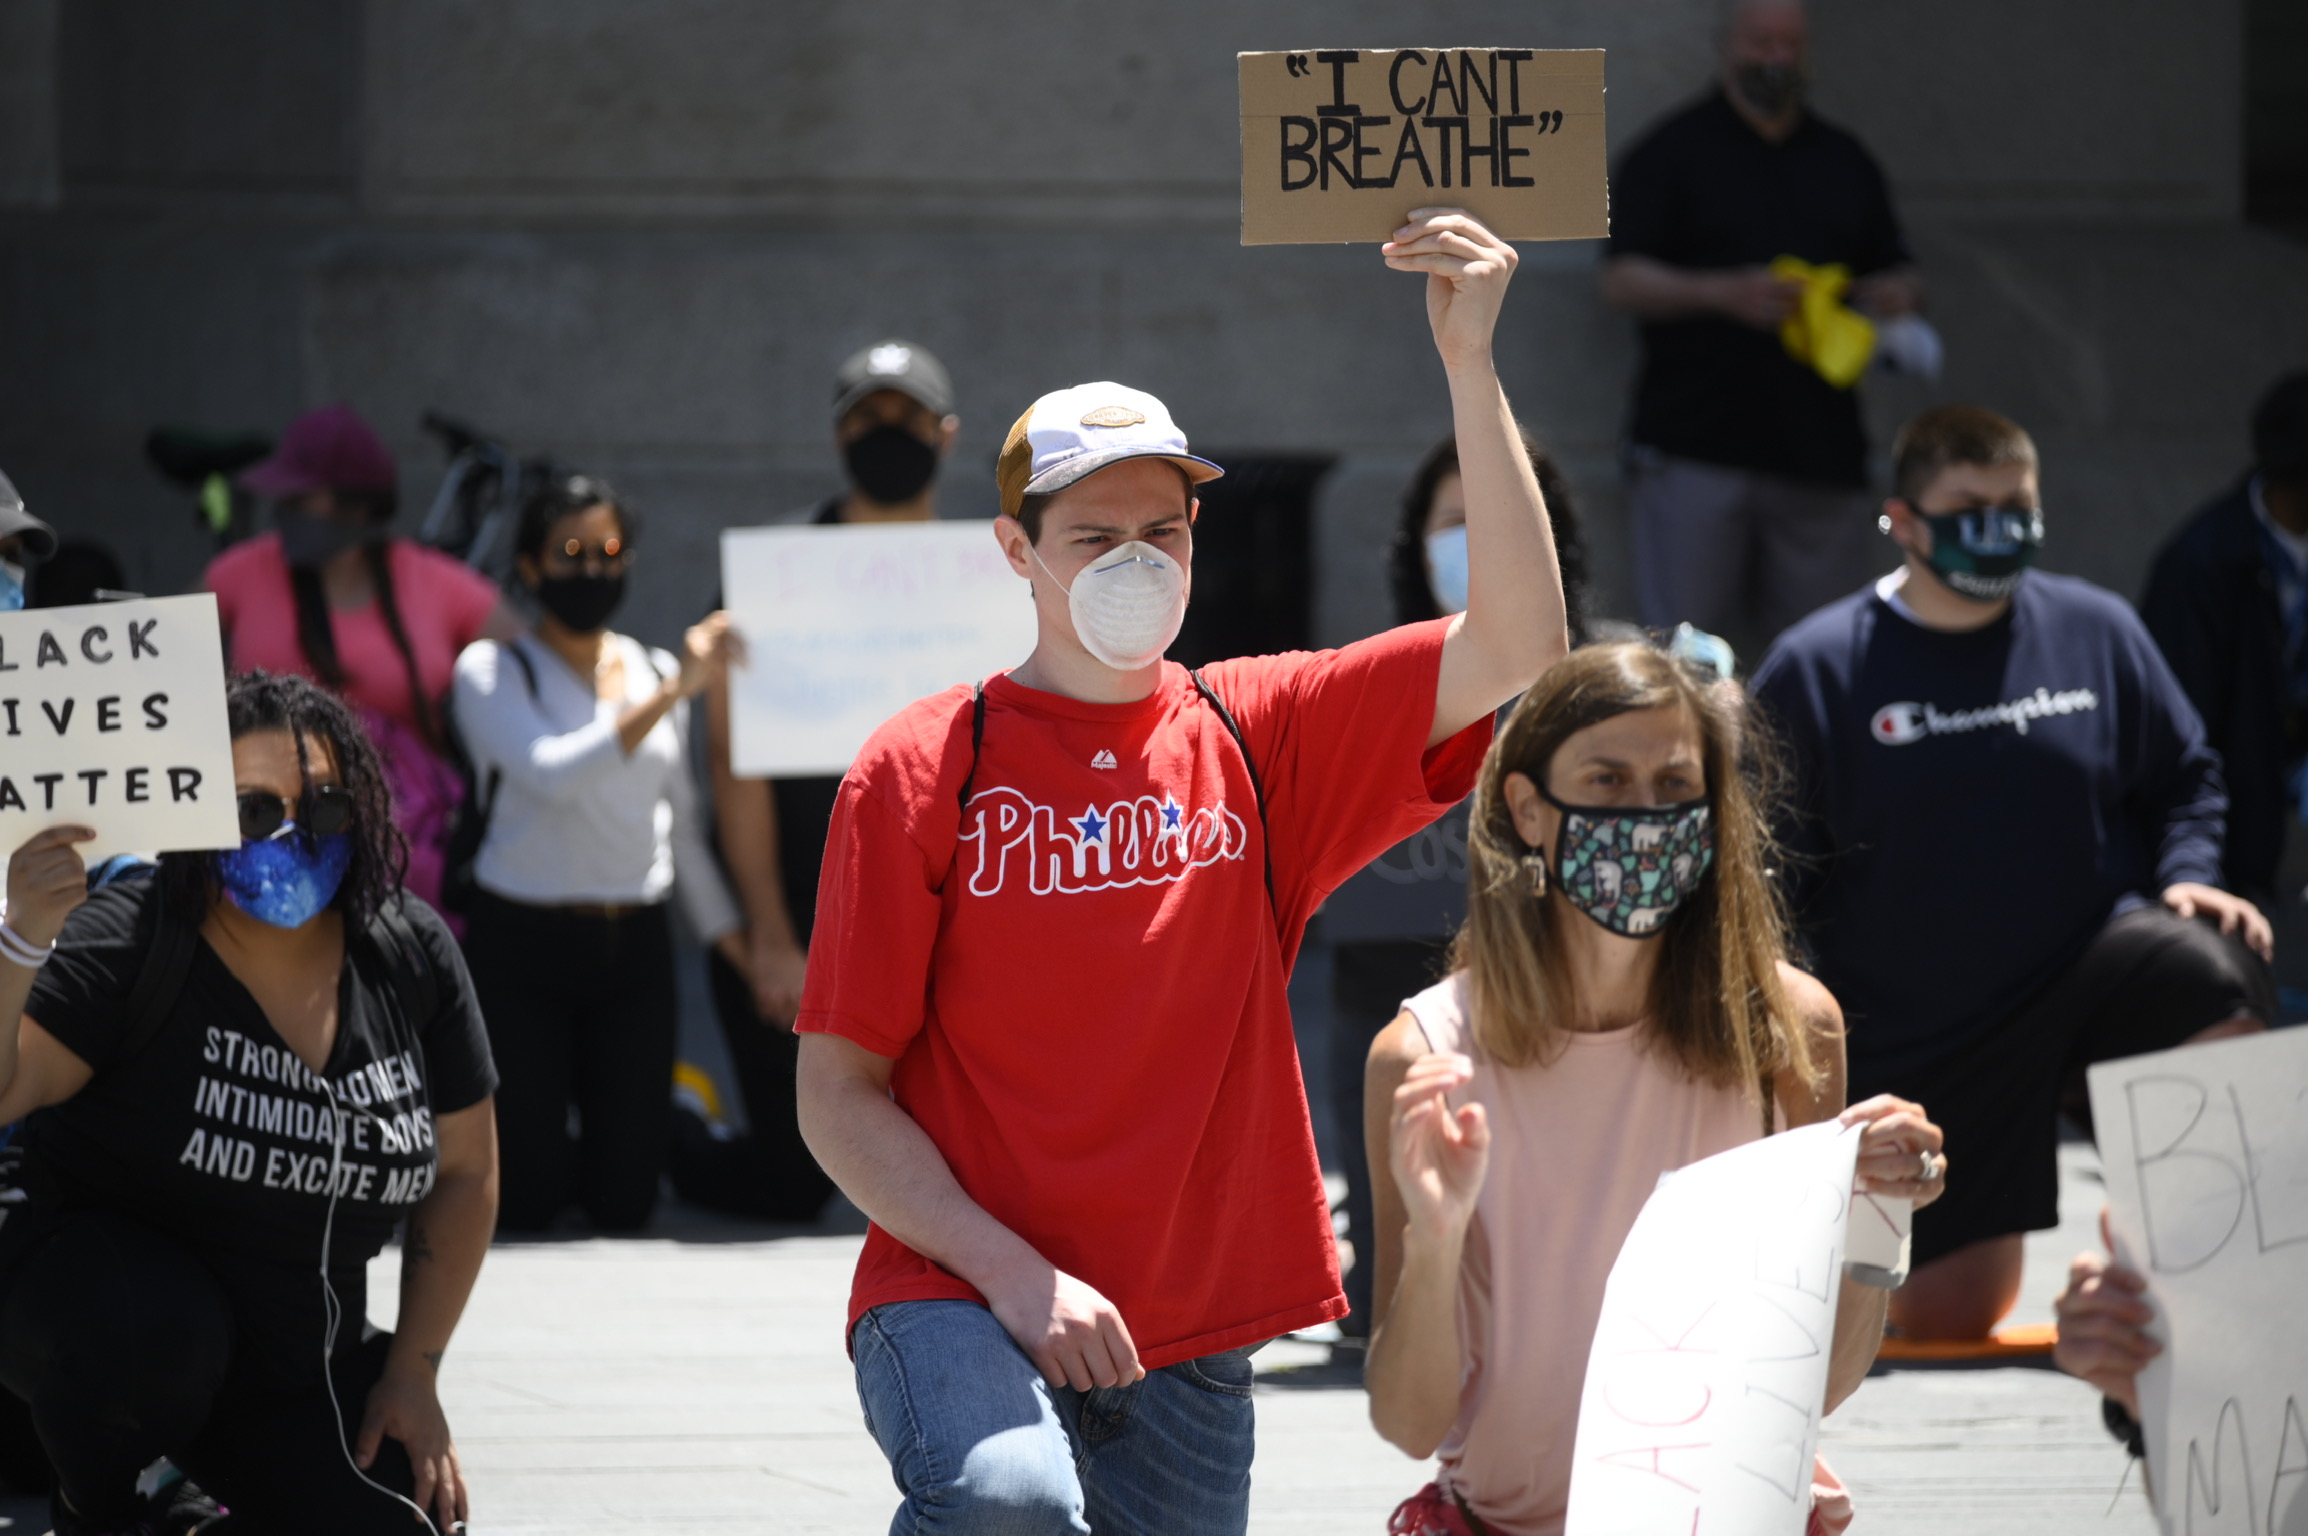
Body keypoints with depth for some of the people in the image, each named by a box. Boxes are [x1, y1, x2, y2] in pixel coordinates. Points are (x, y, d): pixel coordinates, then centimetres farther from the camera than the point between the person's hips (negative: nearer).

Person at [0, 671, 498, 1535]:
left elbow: (464, 1172, 8)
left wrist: (413, 1371, 4)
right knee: (164, 1331, -39)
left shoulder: (409, 958, -2)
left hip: (297, 1370, 4)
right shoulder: (126, 947, -18)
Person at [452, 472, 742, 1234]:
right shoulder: (491, 671, -4)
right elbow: (552, 773, -22)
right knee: (529, 1200, -5)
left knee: (624, 1201, -2)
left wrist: (733, 940, 13)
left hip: (634, 943, 4)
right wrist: (670, 695, -27)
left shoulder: (655, 671, 11)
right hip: (522, 942, -4)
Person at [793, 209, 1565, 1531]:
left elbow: (1519, 648, -3)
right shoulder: (924, 771, 1)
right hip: (958, 1305, -4)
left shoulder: (1258, 739, 9)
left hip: (1185, 1347, 4)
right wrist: (1011, 1275, -13)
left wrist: (1472, 365, -12)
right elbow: (837, 1094, 0)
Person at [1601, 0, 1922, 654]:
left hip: (1820, 451, 4)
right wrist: (1723, 293, -20)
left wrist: (1894, 295, -3)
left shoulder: (1846, 163, 18)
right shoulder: (1672, 153, 4)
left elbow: (1897, 275, 22)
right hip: (1694, 447, -4)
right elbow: (1622, 281, -4)